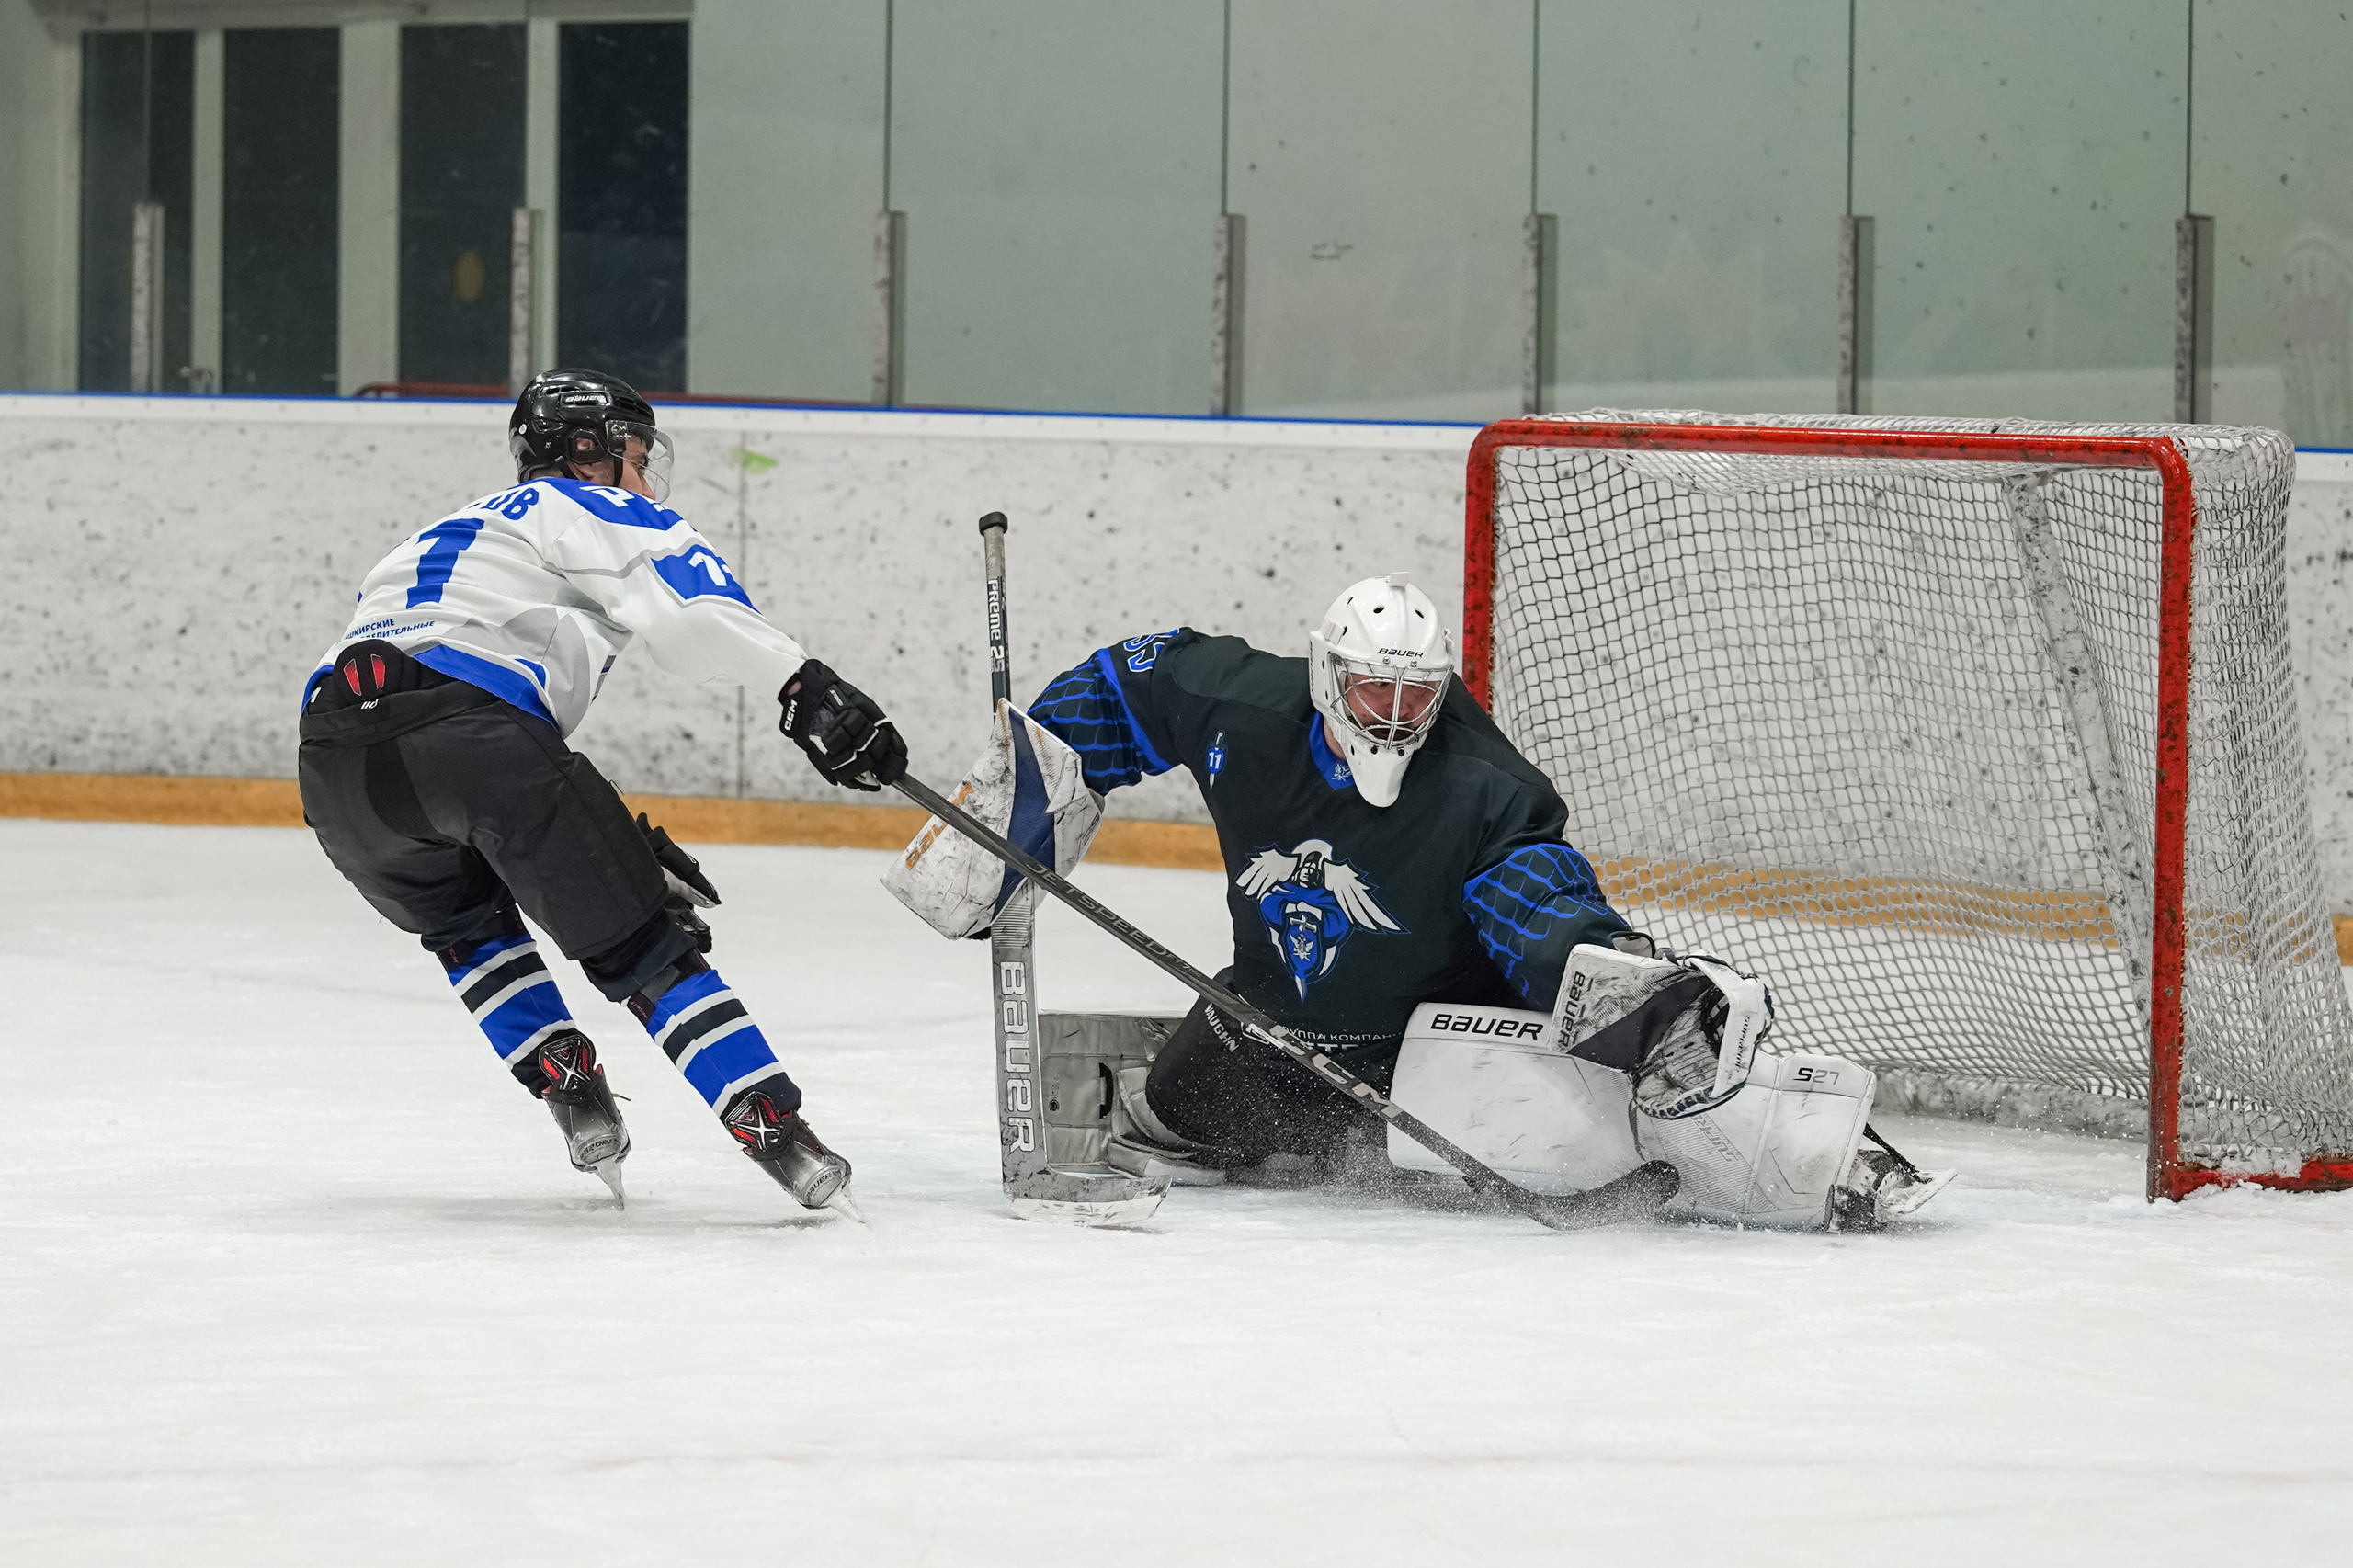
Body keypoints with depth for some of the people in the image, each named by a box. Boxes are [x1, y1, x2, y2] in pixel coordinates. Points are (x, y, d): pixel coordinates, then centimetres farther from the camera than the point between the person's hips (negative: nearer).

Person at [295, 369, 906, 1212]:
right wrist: (801, 681, -13)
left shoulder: (449, 537, 43)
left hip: (336, 763, 6)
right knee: (640, 944, 2)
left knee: (464, 915, 34)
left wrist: (622, 845, 38)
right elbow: (681, 590, -4)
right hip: (466, 723, -6)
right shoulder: (577, 506, 21)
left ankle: (564, 1081, 19)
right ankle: (773, 1129, -6)